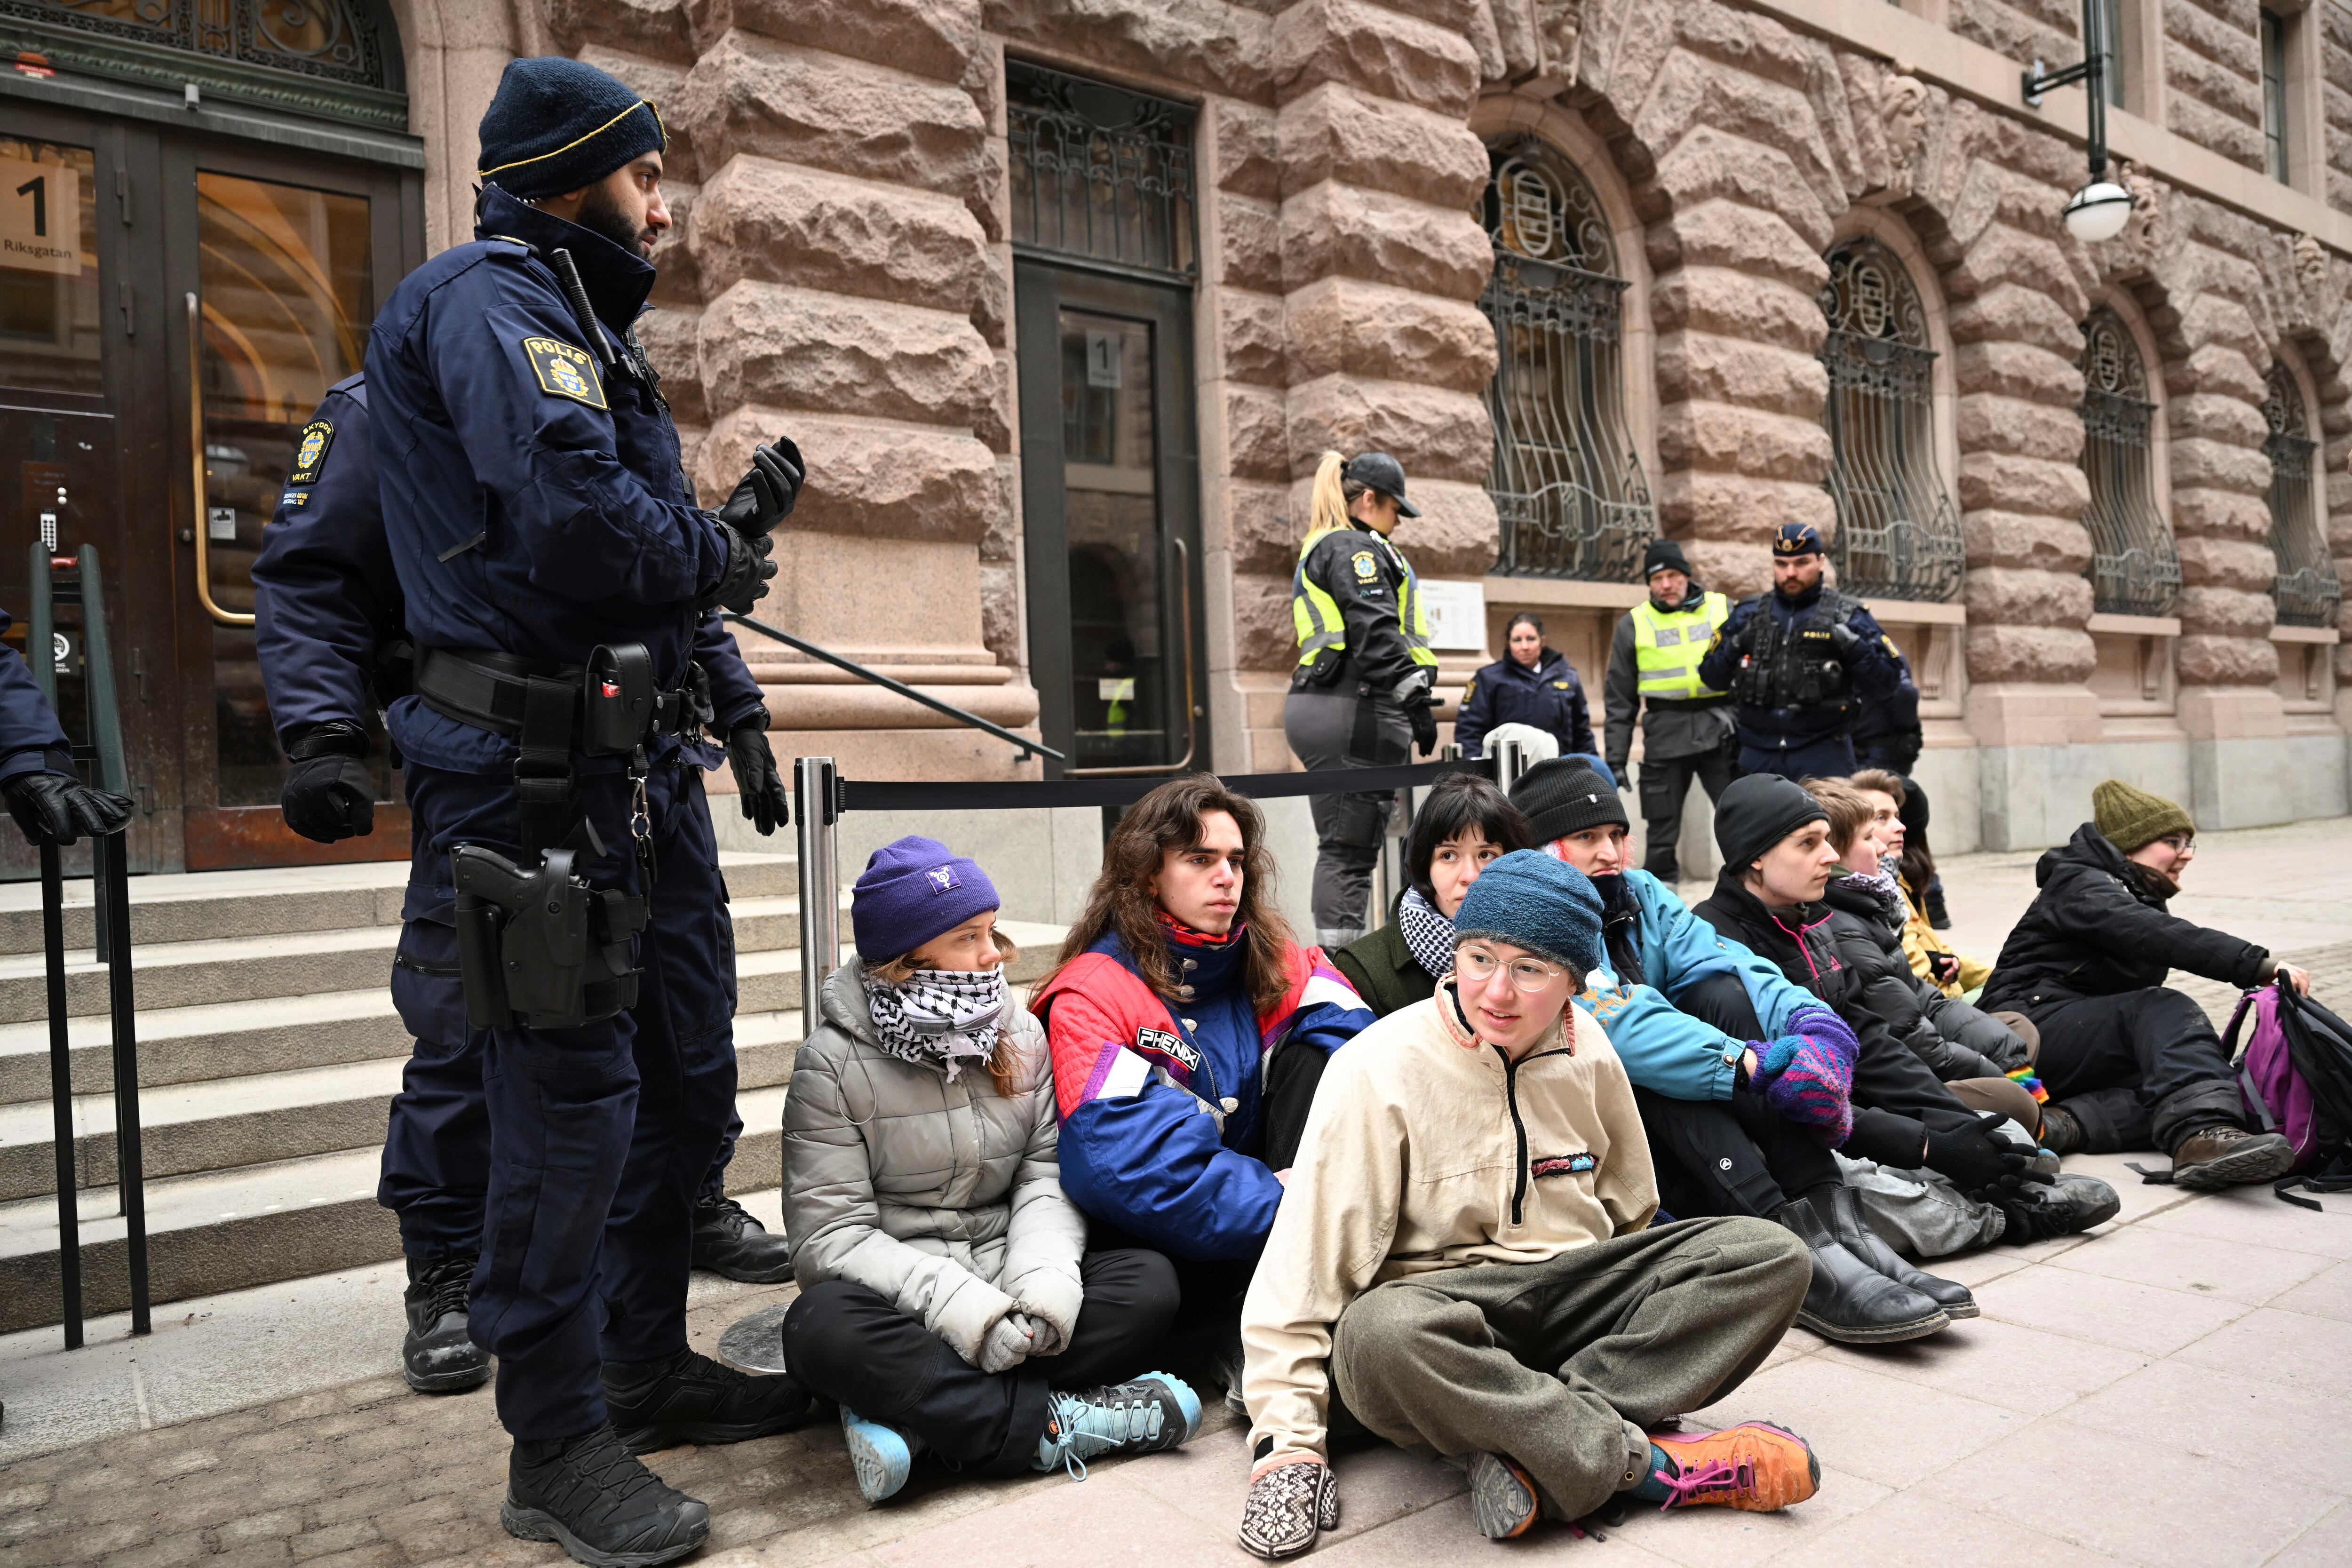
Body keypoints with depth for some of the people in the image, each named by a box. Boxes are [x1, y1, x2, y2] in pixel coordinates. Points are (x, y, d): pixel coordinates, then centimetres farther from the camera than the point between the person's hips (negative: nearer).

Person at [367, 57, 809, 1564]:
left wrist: (726, 532, 1)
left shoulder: (578, 321, 24)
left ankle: (646, 1362, 32)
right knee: (573, 1097, -3)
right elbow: (579, 523, -25)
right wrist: (719, 558, -8)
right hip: (535, 768, -10)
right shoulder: (489, 299, -8)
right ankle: (559, 1446, 14)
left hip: (637, 758, 10)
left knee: (688, 1071, 15)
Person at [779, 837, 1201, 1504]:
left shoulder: (1020, 1034, 5)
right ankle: (1047, 1425, -26)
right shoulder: (833, 1063, -9)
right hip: (900, 1309, -4)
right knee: (822, 1325, -36)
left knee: (1148, 1281, -21)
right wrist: (959, 1304, -27)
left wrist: (1044, 1277, -21)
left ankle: (914, 1412, -27)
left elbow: (1047, 1173, 0)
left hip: (1004, 1293, 4)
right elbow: (831, 1235, -15)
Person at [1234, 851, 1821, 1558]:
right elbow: (1308, 1261, -14)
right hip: (1446, 1309, -5)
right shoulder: (1379, 1069, -12)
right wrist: (1288, 1434, -18)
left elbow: (1630, 1215, 18)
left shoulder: (1588, 1053, 3)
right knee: (1379, 1335, -40)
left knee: (1772, 1254, -15)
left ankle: (1535, 1450, -25)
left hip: (1573, 1299, 5)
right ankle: (1647, 1461, -24)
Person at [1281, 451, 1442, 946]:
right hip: (1353, 714, -10)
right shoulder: (1354, 548, -6)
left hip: (1315, 707, 10)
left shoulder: (1319, 551, 27)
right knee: (1351, 849, -10)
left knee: (1342, 847, 10)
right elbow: (1375, 631, -18)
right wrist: (1417, 698, -21)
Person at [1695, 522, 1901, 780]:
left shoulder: (1846, 615, 4)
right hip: (1759, 754, 3)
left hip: (1823, 753, -3)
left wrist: (1851, 645, -15)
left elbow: (1886, 681, -2)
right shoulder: (1748, 613, 11)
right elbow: (1712, 677, 11)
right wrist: (1734, 649, -7)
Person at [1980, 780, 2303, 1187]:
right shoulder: (2080, 885, -6)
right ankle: (2201, 1132, -50)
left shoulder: (2140, 899, 24)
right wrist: (2258, 965, -33)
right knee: (2164, 1009, -30)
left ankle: (2065, 1122, -37)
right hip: (2033, 1029, -8)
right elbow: (2154, 936, -25)